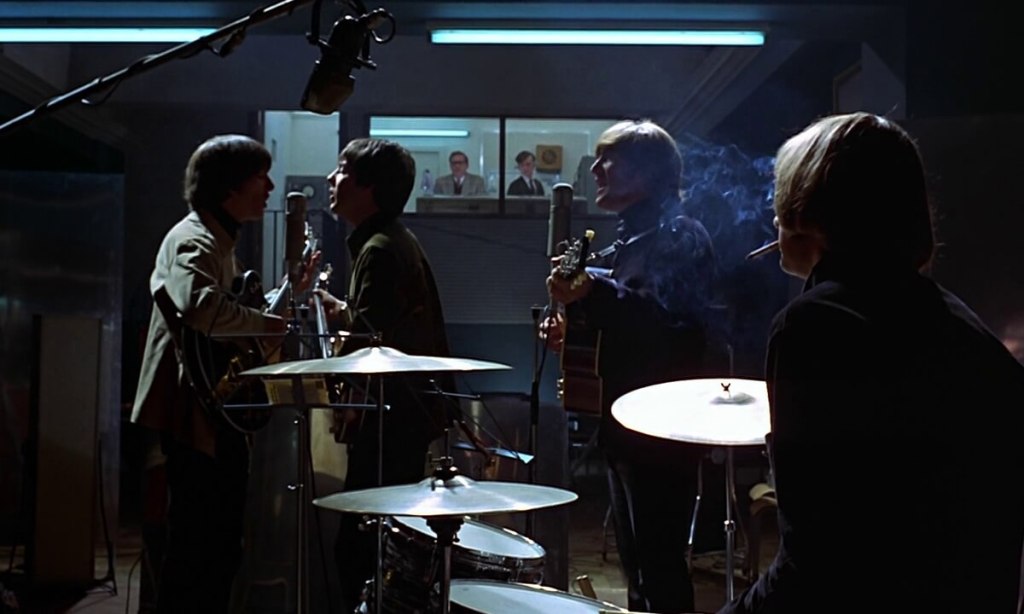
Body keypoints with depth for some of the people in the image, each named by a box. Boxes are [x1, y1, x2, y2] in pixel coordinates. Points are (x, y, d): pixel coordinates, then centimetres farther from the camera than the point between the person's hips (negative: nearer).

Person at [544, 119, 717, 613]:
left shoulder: (681, 237, -12)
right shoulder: (627, 242, 16)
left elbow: (673, 322, -28)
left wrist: (594, 292, -37)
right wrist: (574, 329, 7)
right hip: (622, 421, 10)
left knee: (660, 568, -6)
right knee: (636, 565, 17)